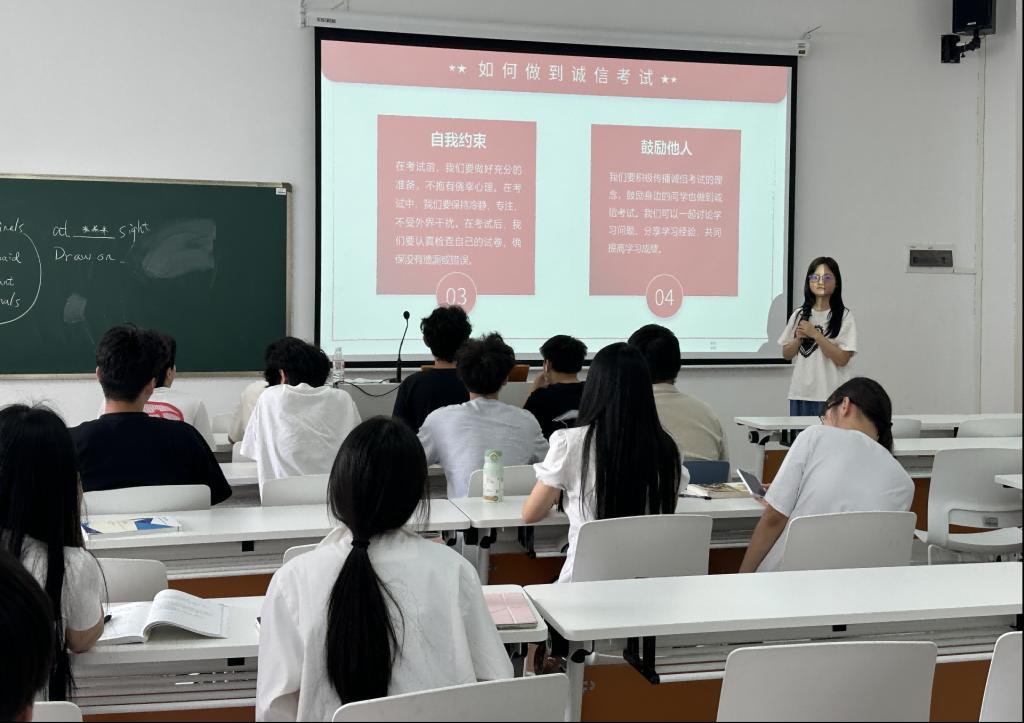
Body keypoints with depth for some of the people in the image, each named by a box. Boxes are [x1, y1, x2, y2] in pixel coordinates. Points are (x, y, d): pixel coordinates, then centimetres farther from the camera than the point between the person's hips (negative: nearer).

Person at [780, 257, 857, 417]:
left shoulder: (844, 316, -3)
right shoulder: (799, 314, 10)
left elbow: (842, 359, -10)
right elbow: (786, 354, 13)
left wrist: (815, 334, -13)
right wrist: (799, 338, -6)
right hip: (800, 394, 4)